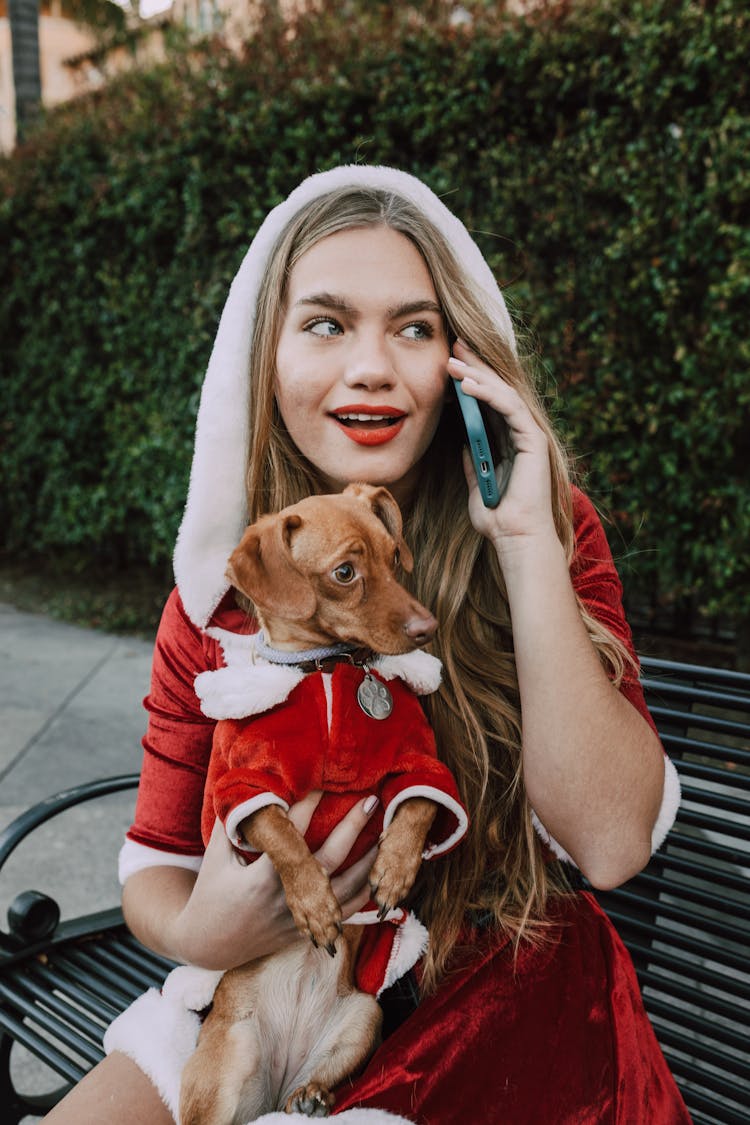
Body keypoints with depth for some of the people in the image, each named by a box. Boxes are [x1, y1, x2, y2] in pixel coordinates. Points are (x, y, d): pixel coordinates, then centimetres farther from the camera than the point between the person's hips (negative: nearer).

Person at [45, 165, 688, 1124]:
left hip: (506, 1005, -1)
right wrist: (198, 932, -22)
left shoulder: (549, 530, -10)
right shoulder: (218, 592, -7)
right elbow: (155, 864, 2)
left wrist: (525, 541, -26)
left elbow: (611, 844, -21)